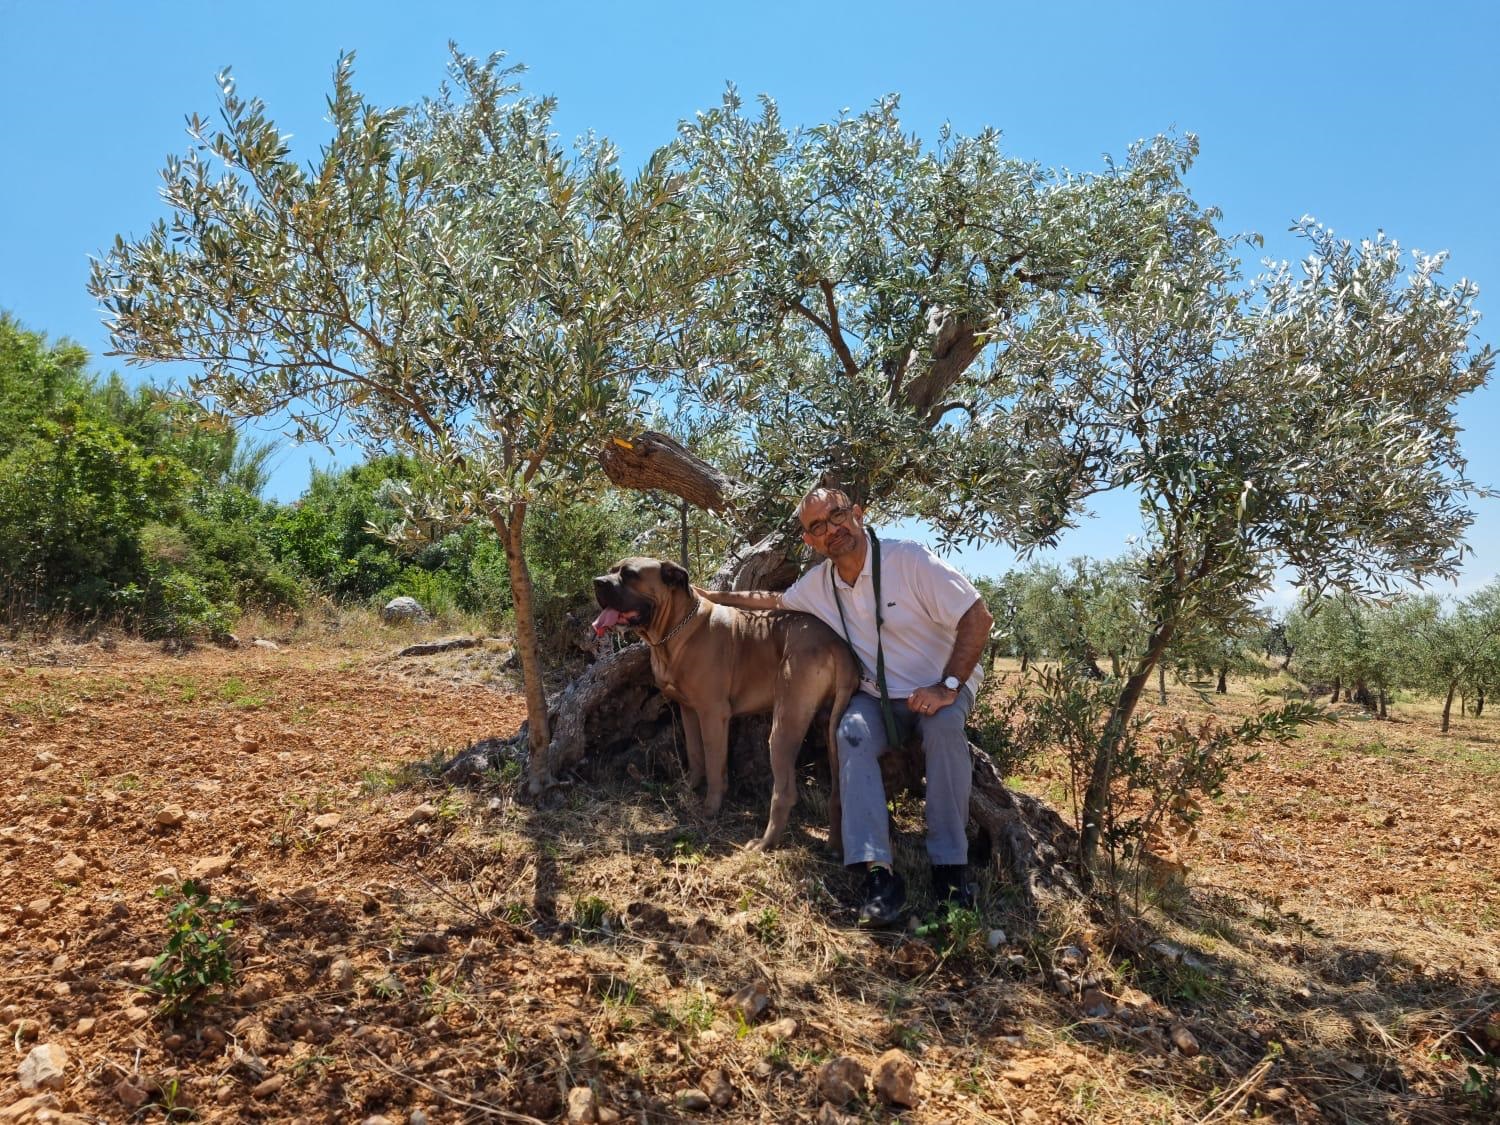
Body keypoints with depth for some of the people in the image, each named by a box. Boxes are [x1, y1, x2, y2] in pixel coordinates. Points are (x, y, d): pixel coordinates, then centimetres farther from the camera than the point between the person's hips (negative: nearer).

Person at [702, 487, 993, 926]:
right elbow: (772, 600, 18)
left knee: (944, 727, -35)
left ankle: (950, 865, -26)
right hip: (879, 697, 3)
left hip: (940, 688, -3)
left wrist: (947, 687, -28)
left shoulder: (908, 559, -20)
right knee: (852, 733, -28)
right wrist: (709, 596, 8)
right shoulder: (818, 584, -3)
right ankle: (878, 872, -34)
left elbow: (978, 617, -21)